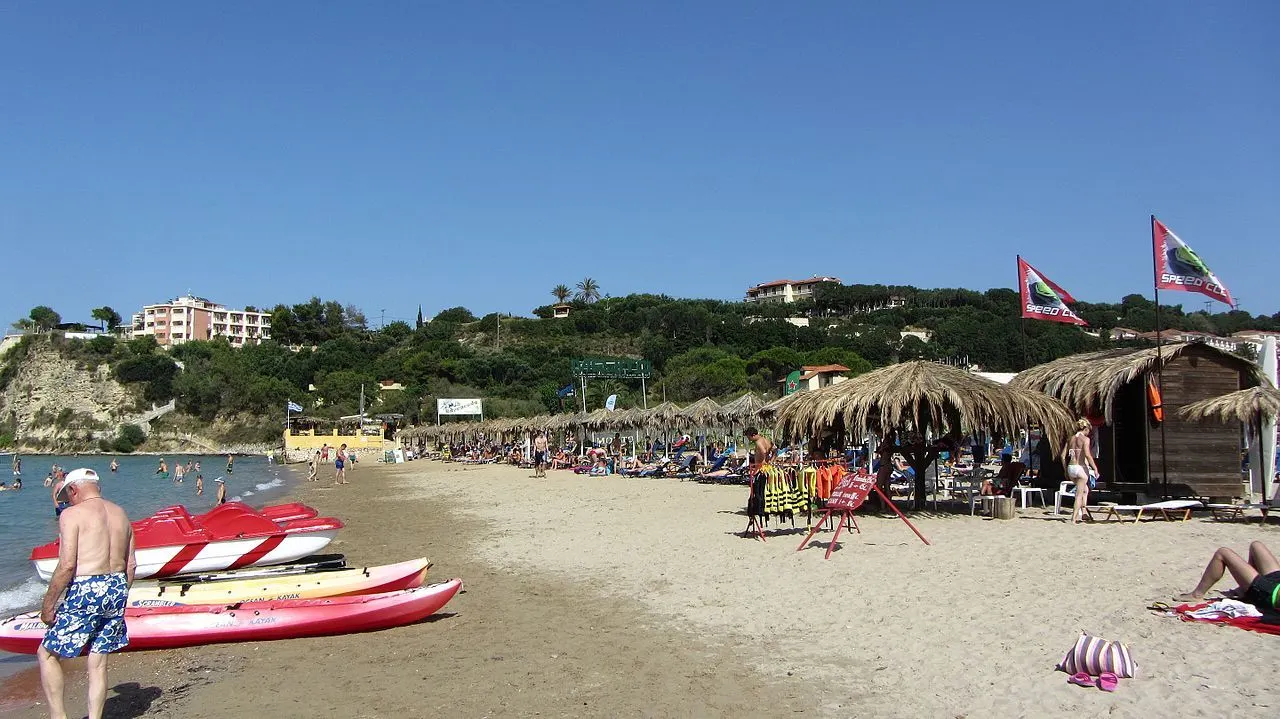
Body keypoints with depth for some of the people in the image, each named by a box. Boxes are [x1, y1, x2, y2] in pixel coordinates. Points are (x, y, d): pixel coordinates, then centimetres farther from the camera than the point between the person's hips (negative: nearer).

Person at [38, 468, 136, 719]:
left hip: (85, 591, -6)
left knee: (48, 653, 12)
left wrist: (47, 604, -6)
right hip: (117, 588, 6)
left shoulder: (72, 514, -7)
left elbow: (67, 565, -15)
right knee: (98, 663, 14)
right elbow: (131, 565, 12)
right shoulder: (121, 514, 12)